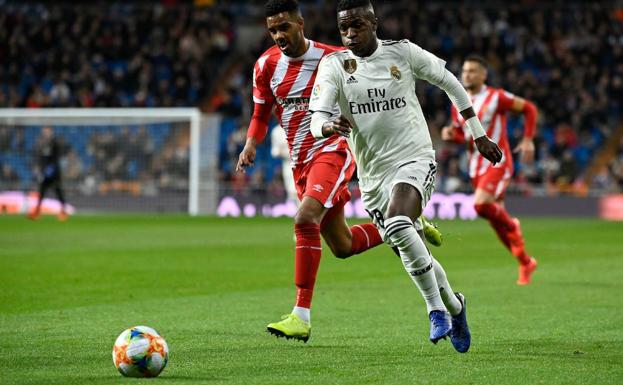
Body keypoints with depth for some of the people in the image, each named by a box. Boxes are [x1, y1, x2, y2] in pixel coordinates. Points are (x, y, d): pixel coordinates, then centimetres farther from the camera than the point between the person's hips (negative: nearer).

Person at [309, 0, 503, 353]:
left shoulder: (402, 52, -4)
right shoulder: (334, 65, -2)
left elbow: (450, 82, 9)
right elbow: (317, 119, -12)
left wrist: (479, 136, 12)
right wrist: (332, 127, -37)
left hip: (415, 159, -4)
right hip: (373, 174, 4)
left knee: (397, 224, -32)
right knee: (414, 255, 10)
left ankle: (437, 309, -19)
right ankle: (454, 306, 38)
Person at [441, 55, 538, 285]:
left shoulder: (497, 98, -10)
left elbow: (529, 109, -1)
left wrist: (528, 140, -9)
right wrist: (450, 134, -3)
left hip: (498, 163, -6)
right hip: (476, 168, 6)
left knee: (481, 205, -28)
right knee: (496, 220, 9)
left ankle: (511, 224, 3)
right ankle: (526, 263, 24)